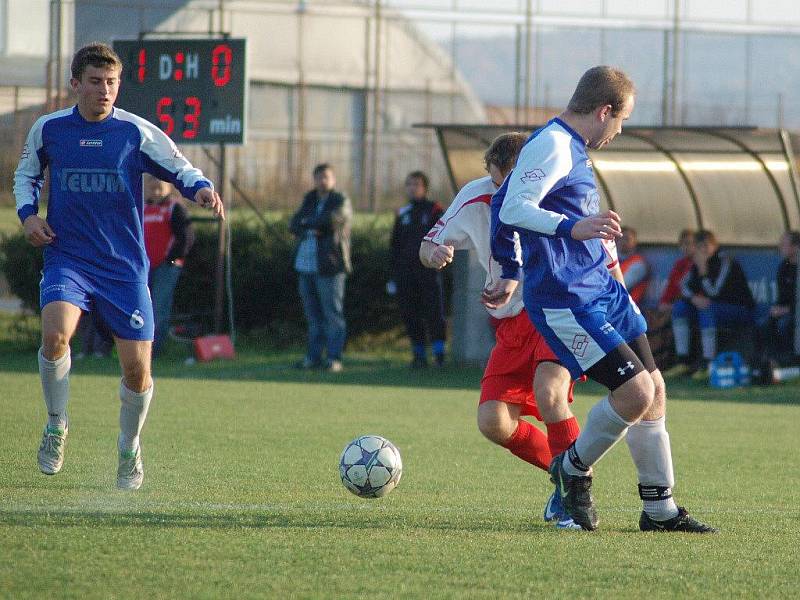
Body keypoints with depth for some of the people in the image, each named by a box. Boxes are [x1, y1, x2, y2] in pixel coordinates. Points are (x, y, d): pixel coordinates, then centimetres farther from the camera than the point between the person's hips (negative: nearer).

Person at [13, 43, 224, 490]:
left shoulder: (137, 132, -4)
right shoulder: (48, 130, 2)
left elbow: (182, 170, 0)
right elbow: (27, 174, 20)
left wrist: (202, 188, -23)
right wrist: (28, 214, 1)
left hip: (124, 267, 0)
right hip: (67, 258, 0)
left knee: (137, 368, -2)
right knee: (56, 333, -28)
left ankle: (130, 449, 26)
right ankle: (57, 426, -4)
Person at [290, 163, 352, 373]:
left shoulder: (341, 202, 0)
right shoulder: (310, 200, 17)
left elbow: (332, 218, -20)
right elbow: (294, 225, 9)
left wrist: (307, 223, -4)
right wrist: (311, 230, -12)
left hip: (329, 267, -6)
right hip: (306, 265, 6)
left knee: (332, 313, -7)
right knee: (312, 314, 8)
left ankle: (334, 358, -7)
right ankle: (313, 357, 11)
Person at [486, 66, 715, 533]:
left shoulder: (572, 147, 16)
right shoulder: (552, 146, -14)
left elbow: (502, 201, 26)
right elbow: (513, 209, -26)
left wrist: (512, 273, 34)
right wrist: (573, 227, -40)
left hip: (603, 289, 11)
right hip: (565, 300, -11)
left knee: (654, 389, 9)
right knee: (635, 391, -17)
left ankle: (660, 510, 18)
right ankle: (574, 469, 9)